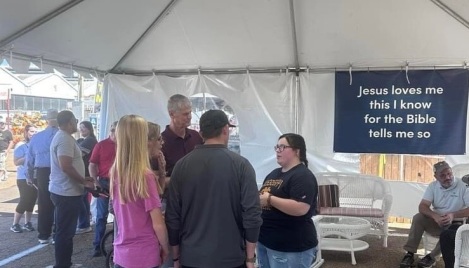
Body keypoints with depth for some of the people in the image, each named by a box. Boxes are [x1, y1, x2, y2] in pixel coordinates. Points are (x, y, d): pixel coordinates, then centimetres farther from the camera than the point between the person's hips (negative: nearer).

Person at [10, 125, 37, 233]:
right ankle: (15, 224, 10)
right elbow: (16, 162, -15)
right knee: (24, 200, -4)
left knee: (32, 200, 9)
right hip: (24, 178, -5)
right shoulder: (21, 145, -9)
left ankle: (27, 223, 20)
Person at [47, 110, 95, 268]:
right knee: (65, 232, -3)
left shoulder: (61, 136, 15)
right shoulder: (65, 138, -18)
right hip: (67, 192, -11)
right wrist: (84, 182, -15)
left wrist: (82, 178, 21)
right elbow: (66, 166, -26)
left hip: (63, 190, 11)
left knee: (65, 231, 17)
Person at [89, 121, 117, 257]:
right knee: (101, 215, 4)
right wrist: (95, 181, -9)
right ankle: (97, 246, 12)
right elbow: (92, 165, 0)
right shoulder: (101, 145, 0)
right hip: (104, 183, -1)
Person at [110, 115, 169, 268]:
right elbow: (158, 224, -17)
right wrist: (165, 249, 0)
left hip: (121, 253, 6)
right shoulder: (145, 175, -20)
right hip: (144, 255, -6)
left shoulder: (115, 172, -1)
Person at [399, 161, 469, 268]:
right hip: (436, 222, 3)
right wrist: (435, 216, -31)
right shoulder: (433, 186, -1)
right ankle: (410, 253, -21)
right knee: (418, 217, -23)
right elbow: (422, 206, -11)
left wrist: (454, 215, -33)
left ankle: (432, 256, -18)